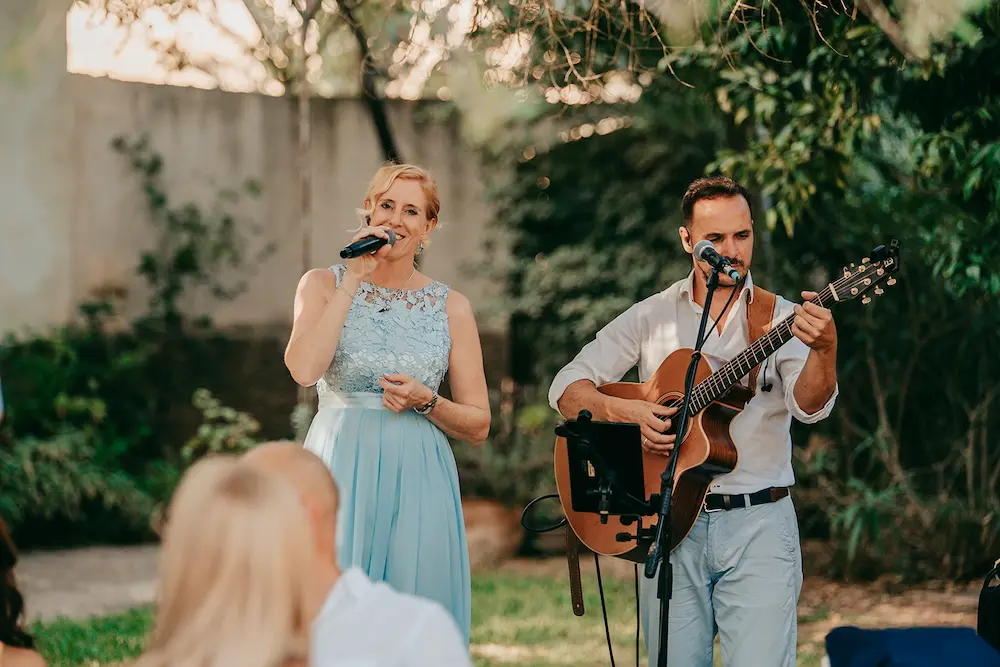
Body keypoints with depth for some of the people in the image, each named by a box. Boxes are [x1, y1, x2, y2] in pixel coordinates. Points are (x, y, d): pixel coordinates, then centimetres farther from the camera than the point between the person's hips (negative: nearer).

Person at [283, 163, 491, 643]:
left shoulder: (451, 307, 8)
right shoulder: (324, 284, 5)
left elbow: (478, 426, 10)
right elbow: (304, 369, -15)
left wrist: (425, 401, -10)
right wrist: (355, 277, -11)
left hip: (417, 481, 1)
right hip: (340, 472, -1)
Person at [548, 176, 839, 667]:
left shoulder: (783, 319, 3)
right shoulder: (651, 317, 8)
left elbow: (809, 406, -13)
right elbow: (567, 387, 7)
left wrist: (823, 350, -34)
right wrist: (623, 412, -12)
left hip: (759, 522, -2)